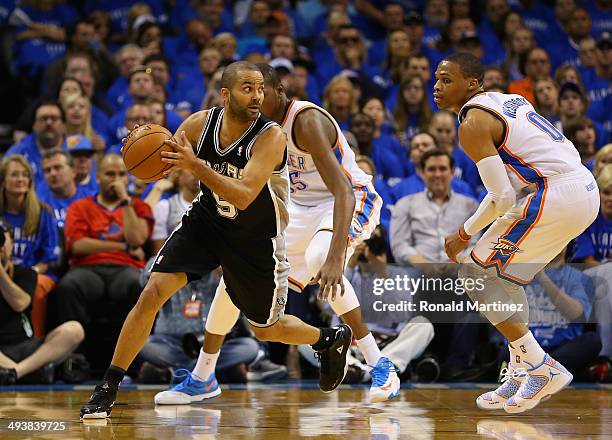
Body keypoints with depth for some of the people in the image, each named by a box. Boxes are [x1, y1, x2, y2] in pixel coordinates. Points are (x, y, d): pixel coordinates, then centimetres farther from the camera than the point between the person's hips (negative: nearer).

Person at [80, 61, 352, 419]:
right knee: (152, 293, -14)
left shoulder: (271, 136, -27)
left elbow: (243, 196, -37)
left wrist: (194, 165, -47)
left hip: (257, 238, -3)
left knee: (267, 329, 11)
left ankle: (332, 340, 43)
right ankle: (108, 389, -5)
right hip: (207, 220, 3)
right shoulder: (200, 124, -14)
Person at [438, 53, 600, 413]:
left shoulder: (473, 124, -6)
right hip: (587, 190, 9)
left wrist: (464, 235, 2)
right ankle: (520, 378, 21)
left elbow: (504, 197, -13)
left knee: (477, 274, 1)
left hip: (554, 195, -9)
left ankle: (542, 369, 0)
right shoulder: (509, 100, 21)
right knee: (506, 277, 21)